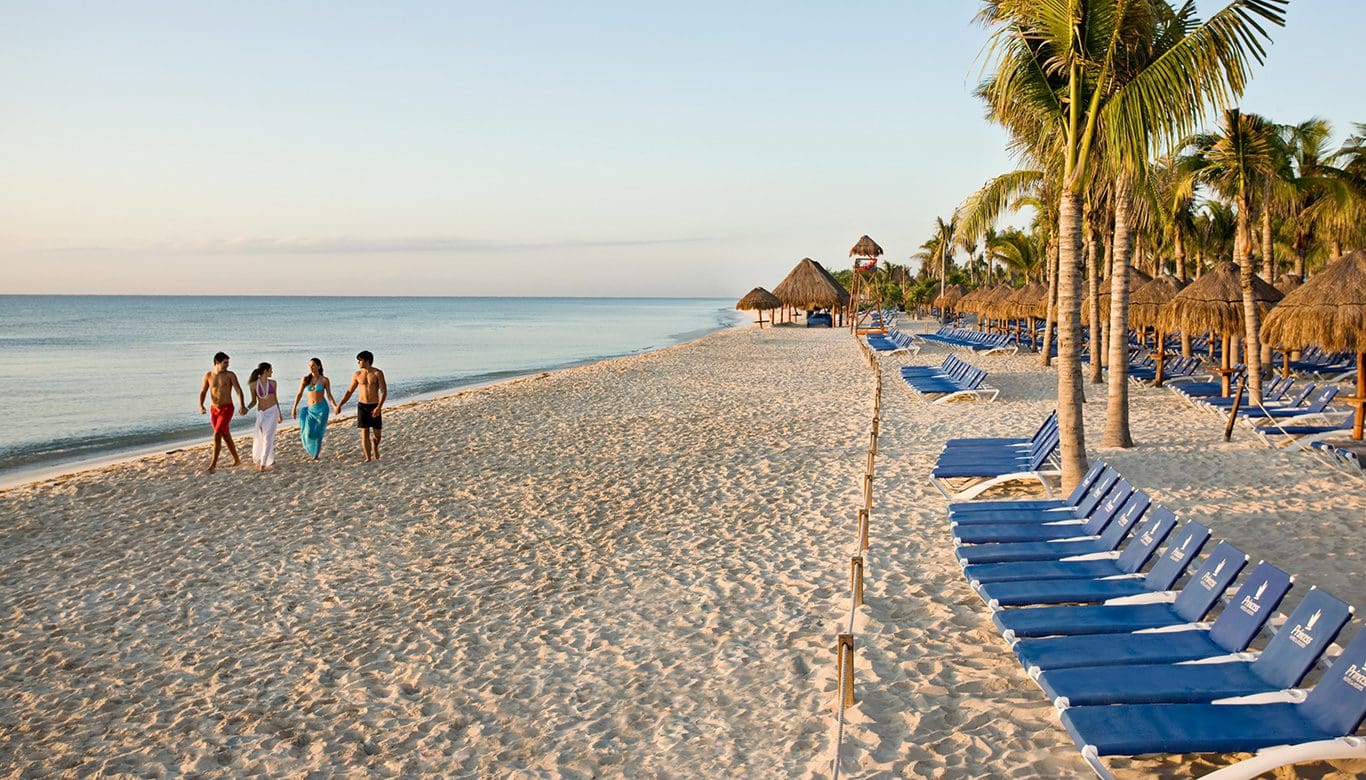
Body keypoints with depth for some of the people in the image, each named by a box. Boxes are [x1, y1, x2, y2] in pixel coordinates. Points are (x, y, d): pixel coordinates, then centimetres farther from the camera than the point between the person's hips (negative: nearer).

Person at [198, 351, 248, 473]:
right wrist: (201, 406, -18)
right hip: (214, 410, 5)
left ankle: (213, 464, -13)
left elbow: (239, 391, -12)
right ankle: (237, 460, 32)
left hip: (227, 409, -5)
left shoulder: (230, 375, -7)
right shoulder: (208, 376, 2)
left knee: (217, 435, -17)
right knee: (226, 437, 15)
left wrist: (243, 406, -29)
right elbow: (202, 392, 1)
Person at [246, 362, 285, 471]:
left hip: (272, 412, -1)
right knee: (258, 438, 6)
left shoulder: (272, 383, 2)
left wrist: (280, 414, 16)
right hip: (261, 413, 1)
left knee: (268, 438, -10)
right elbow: (254, 401, 3)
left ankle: (263, 463, -8)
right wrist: (246, 408, -16)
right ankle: (270, 459, 28)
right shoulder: (254, 384, -4)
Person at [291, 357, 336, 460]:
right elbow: (299, 394, 8)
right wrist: (294, 408, 4)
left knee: (318, 433, 1)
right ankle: (311, 450, 25)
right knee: (308, 433, -5)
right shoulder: (305, 379, 3)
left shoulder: (325, 380, -2)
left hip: (322, 408, -2)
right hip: (310, 410, 2)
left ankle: (316, 454, 20)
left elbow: (329, 395, 0)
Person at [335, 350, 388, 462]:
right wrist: (339, 405, 3)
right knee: (364, 433, -5)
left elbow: (384, 392, -13)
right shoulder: (357, 375, 2)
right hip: (362, 406, 2)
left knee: (377, 434, 4)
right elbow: (349, 391, 11)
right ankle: (368, 458, 0)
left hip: (375, 407, -2)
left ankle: (375, 447, 37)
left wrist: (379, 407, -25)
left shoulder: (378, 373, -8)